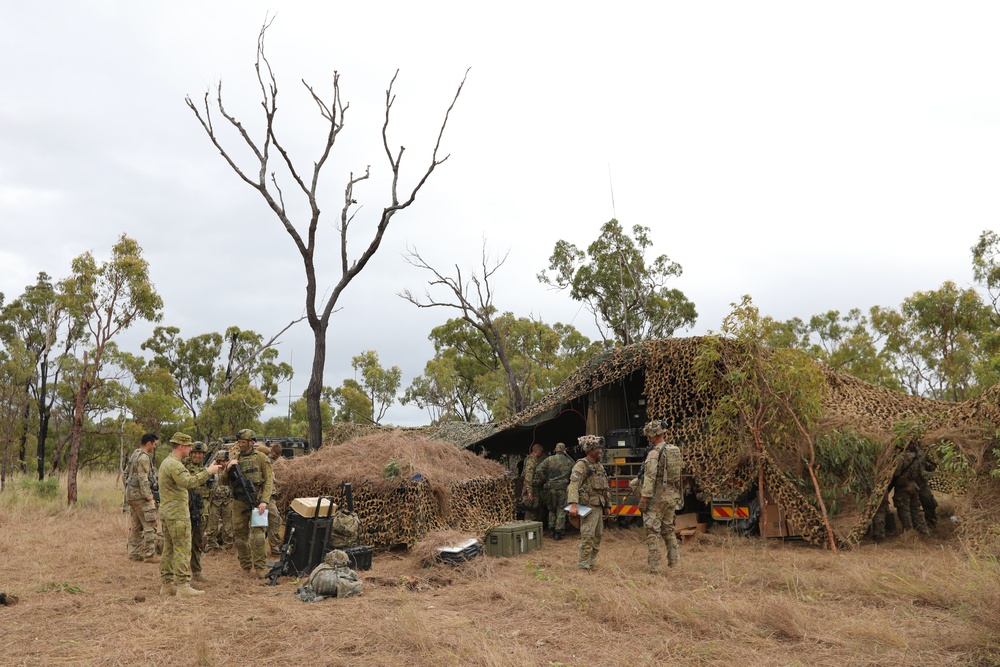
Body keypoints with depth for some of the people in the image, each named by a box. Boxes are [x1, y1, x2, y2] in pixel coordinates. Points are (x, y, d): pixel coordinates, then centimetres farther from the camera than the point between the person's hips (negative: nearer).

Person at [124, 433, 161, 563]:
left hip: (131, 495, 10)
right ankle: (149, 554, -8)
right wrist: (148, 495, -19)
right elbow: (143, 478, -21)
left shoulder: (134, 455, 16)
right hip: (140, 495, -10)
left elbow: (126, 473, 22)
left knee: (135, 526, 14)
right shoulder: (144, 457, -15)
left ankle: (134, 553, 17)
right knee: (151, 525, -8)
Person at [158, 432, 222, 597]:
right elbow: (189, 482, -31)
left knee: (169, 549, 13)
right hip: (178, 513, -10)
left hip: (167, 512, 10)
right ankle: (183, 586, -7)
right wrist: (208, 471, -25)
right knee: (183, 550, -7)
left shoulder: (166, 462, 16)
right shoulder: (175, 464, -18)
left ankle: (166, 585, 17)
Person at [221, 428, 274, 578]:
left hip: (256, 501, -5)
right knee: (240, 534, 7)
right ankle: (246, 567, 17)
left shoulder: (261, 458, -2)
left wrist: (264, 501, -17)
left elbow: (268, 481, -5)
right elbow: (225, 482, 12)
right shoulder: (234, 458, 11)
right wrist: (228, 468, -7)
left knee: (257, 533, -12)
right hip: (238, 502, 5)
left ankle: (260, 567, -8)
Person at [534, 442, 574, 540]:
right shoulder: (569, 461, 4)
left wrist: (543, 481, 3)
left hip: (551, 487, 1)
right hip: (563, 488, 0)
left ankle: (552, 530, 16)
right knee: (561, 510, 5)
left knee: (552, 510, 16)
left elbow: (539, 470, -8)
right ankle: (558, 532, 3)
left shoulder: (549, 459, 0)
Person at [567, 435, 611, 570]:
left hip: (599, 507, 9)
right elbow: (573, 485, -23)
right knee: (587, 536, -9)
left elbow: (606, 488, 23)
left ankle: (591, 562, 24)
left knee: (598, 535, 13)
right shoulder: (581, 465, -11)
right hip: (588, 506, -9)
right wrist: (573, 505, -33)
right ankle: (583, 565, -1)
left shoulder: (600, 466, 16)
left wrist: (607, 506, 21)